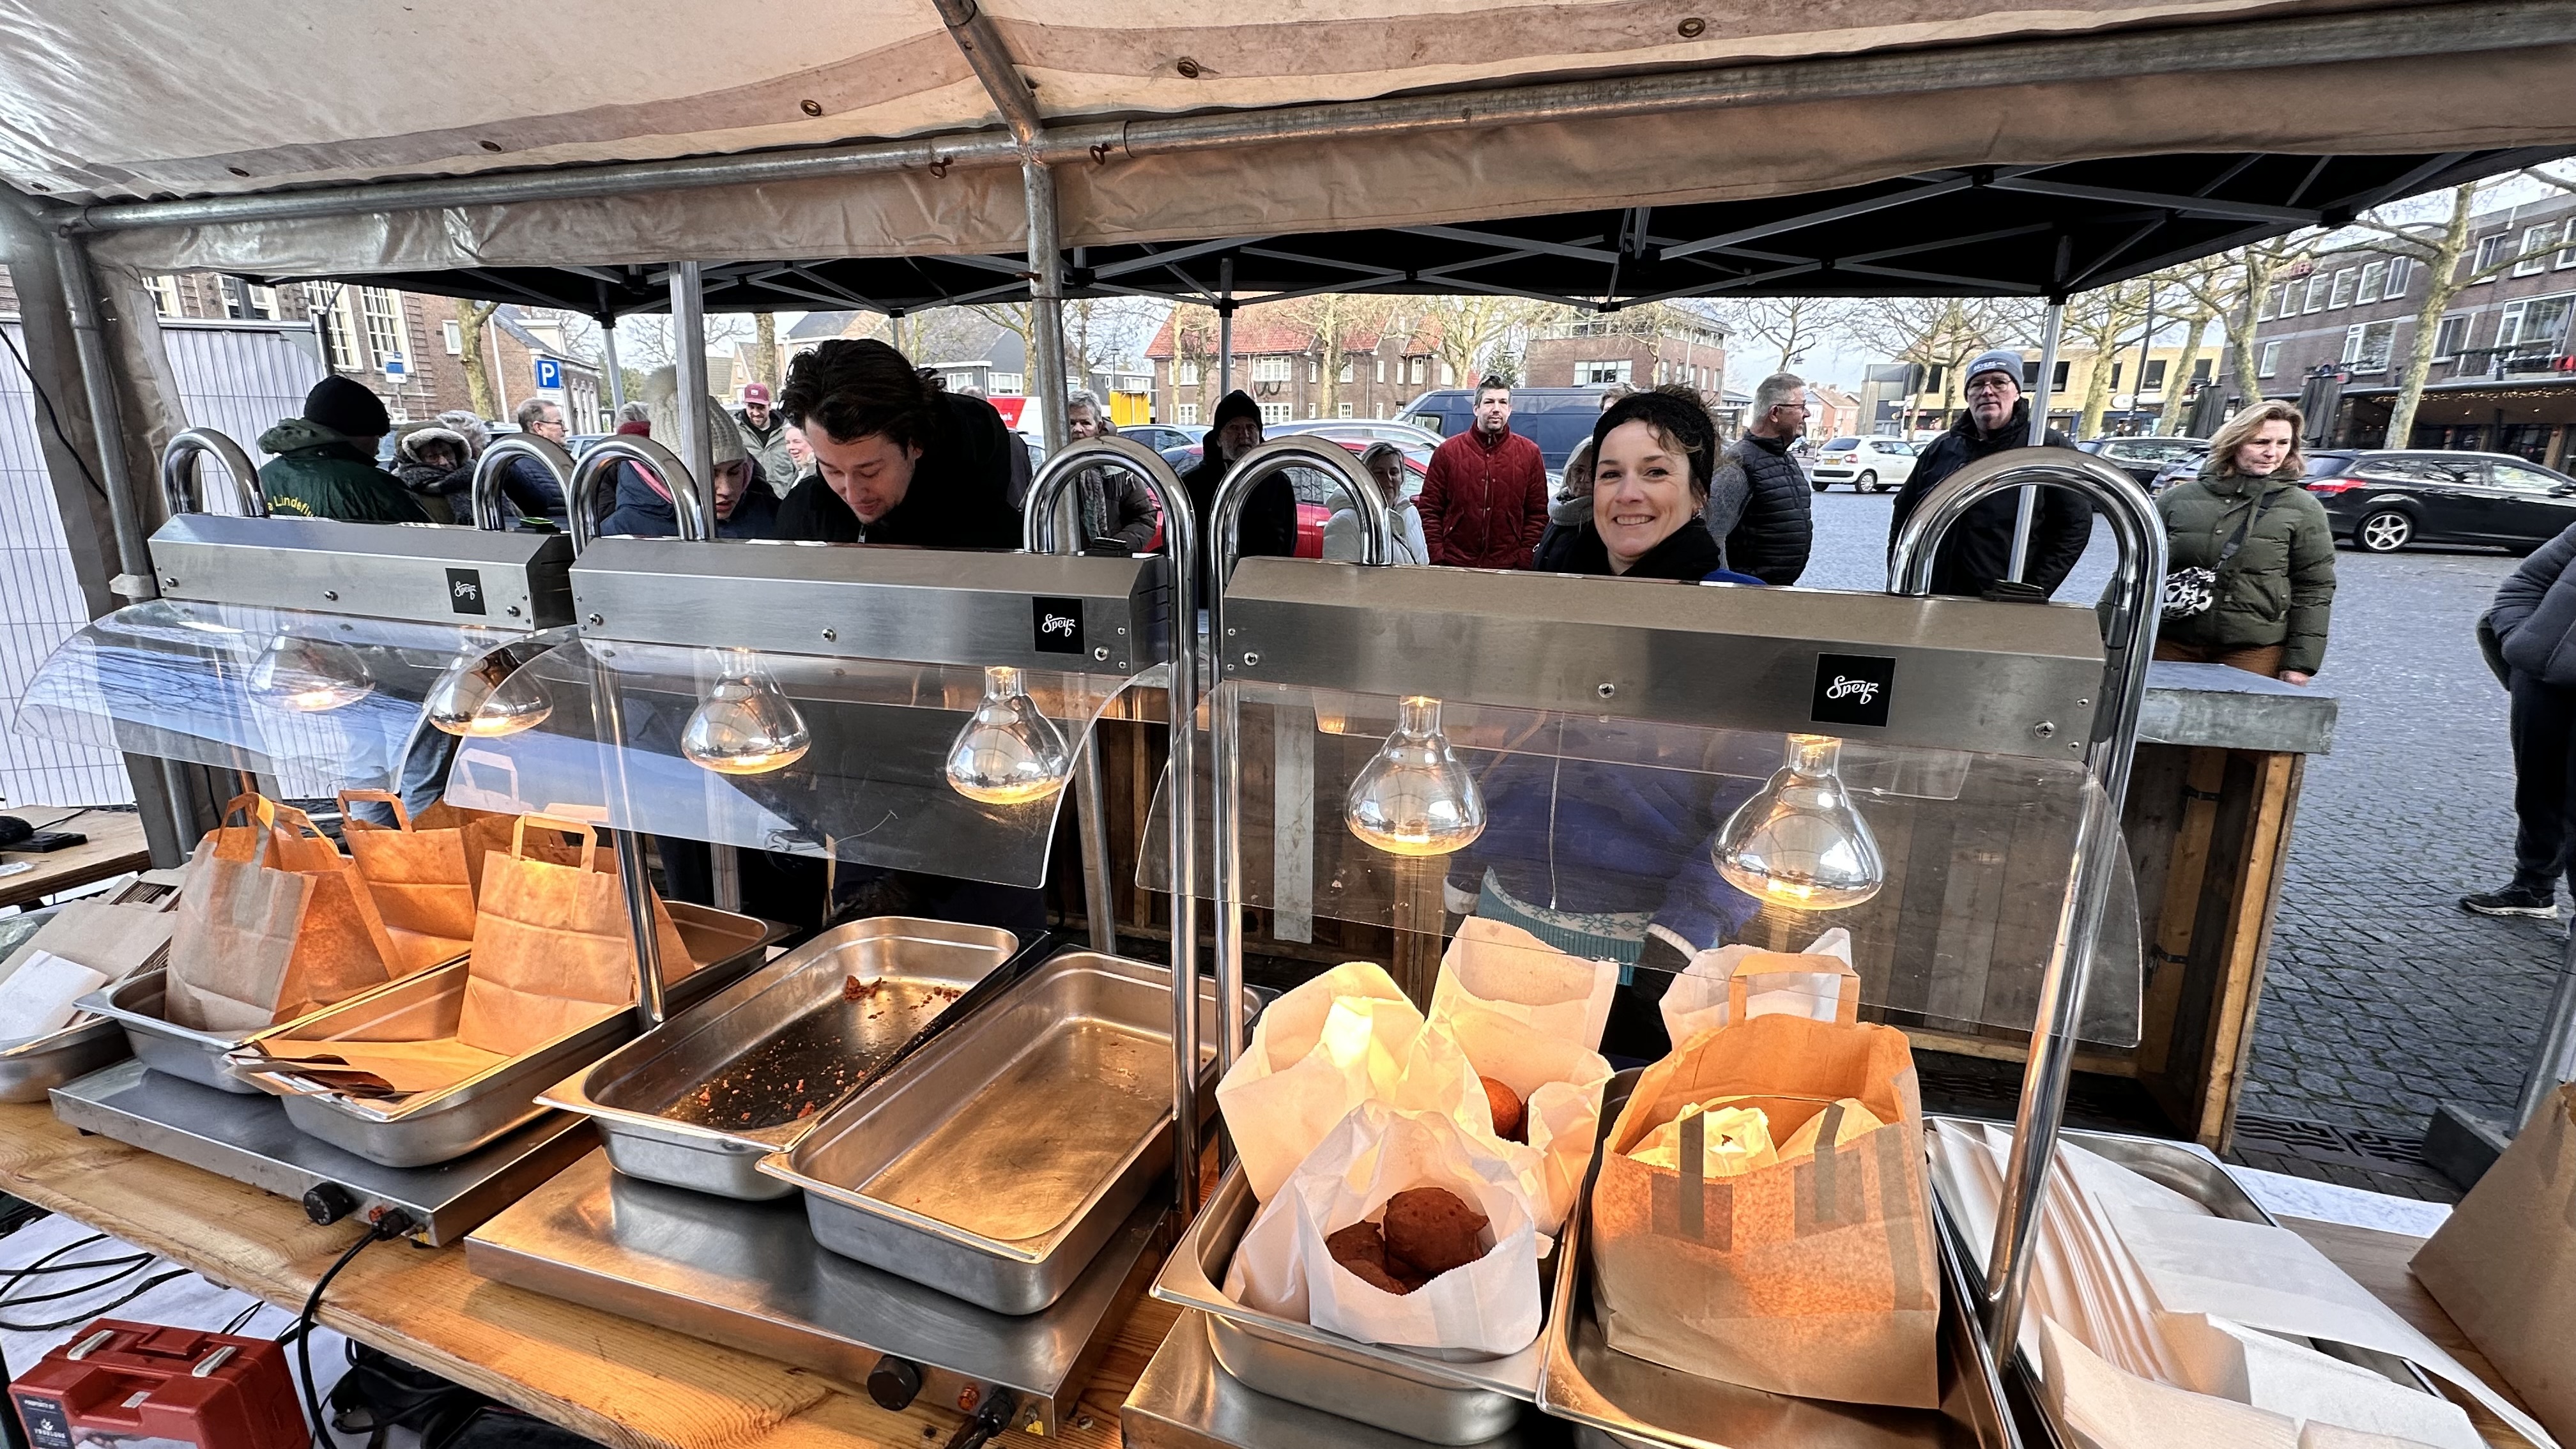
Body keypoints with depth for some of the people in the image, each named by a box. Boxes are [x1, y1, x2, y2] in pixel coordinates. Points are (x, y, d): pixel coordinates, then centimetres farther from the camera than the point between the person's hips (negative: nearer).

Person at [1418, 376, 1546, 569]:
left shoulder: (1529, 453, 7)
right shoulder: (1448, 451, 5)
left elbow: (1538, 513, 6)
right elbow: (1429, 509, 3)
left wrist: (1524, 560, -3)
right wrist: (1436, 558, -6)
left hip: (1508, 568, 0)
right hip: (1454, 564, 0)